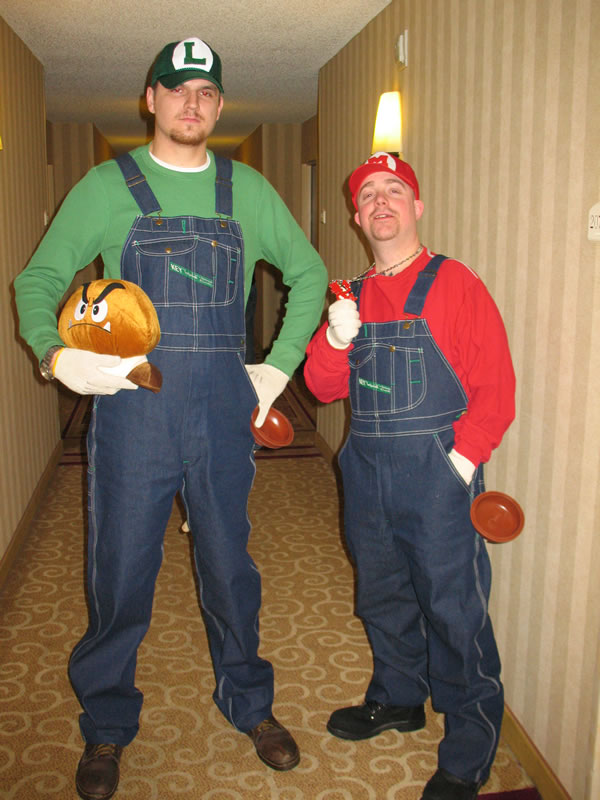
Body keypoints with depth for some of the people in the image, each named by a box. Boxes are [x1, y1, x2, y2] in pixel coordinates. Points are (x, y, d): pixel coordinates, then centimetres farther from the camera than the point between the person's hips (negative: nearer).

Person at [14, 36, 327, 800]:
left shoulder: (247, 190, 9)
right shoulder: (106, 186, 4)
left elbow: (308, 272, 16)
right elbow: (38, 278, 5)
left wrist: (280, 365, 6)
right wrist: (54, 353, -15)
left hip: (223, 407, 2)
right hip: (132, 402, -1)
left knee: (230, 565, 14)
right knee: (120, 572, 8)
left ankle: (247, 702, 37)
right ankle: (107, 726, 31)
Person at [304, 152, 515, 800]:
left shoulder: (455, 284, -3)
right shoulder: (352, 295, 13)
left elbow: (495, 386, -8)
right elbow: (326, 388, 8)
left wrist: (462, 461, -15)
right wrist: (334, 340, -10)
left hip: (436, 471, -5)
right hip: (366, 468, 6)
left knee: (452, 606, 0)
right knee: (381, 595, 19)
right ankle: (398, 698, 42)